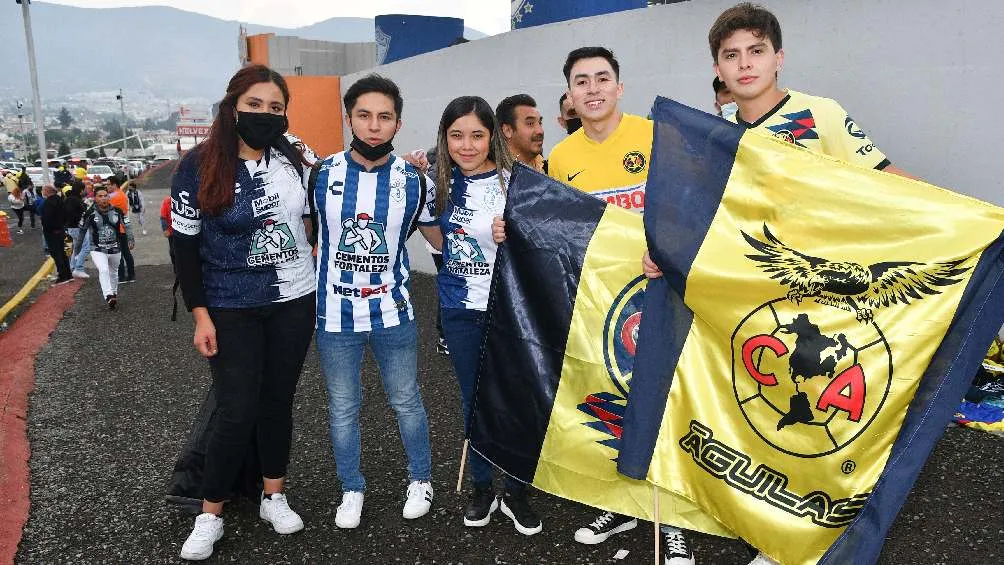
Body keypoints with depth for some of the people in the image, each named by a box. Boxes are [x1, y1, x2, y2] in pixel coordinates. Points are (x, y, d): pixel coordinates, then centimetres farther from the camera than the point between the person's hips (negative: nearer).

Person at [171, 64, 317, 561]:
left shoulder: (295, 155, -2)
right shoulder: (198, 166, -9)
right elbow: (185, 246, -6)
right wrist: (200, 314, -8)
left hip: (294, 303, 3)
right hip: (231, 311, -2)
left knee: (278, 401, 13)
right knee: (237, 414, -2)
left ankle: (273, 496, 31)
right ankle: (210, 516, 19)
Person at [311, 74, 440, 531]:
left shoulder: (413, 180, -5)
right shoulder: (321, 174, -5)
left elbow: (441, 238, 7)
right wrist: (324, 260, 0)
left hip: (393, 313, 0)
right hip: (335, 316, 1)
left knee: (406, 402, 14)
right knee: (343, 409, 13)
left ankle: (420, 479, 36)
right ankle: (352, 489, 34)